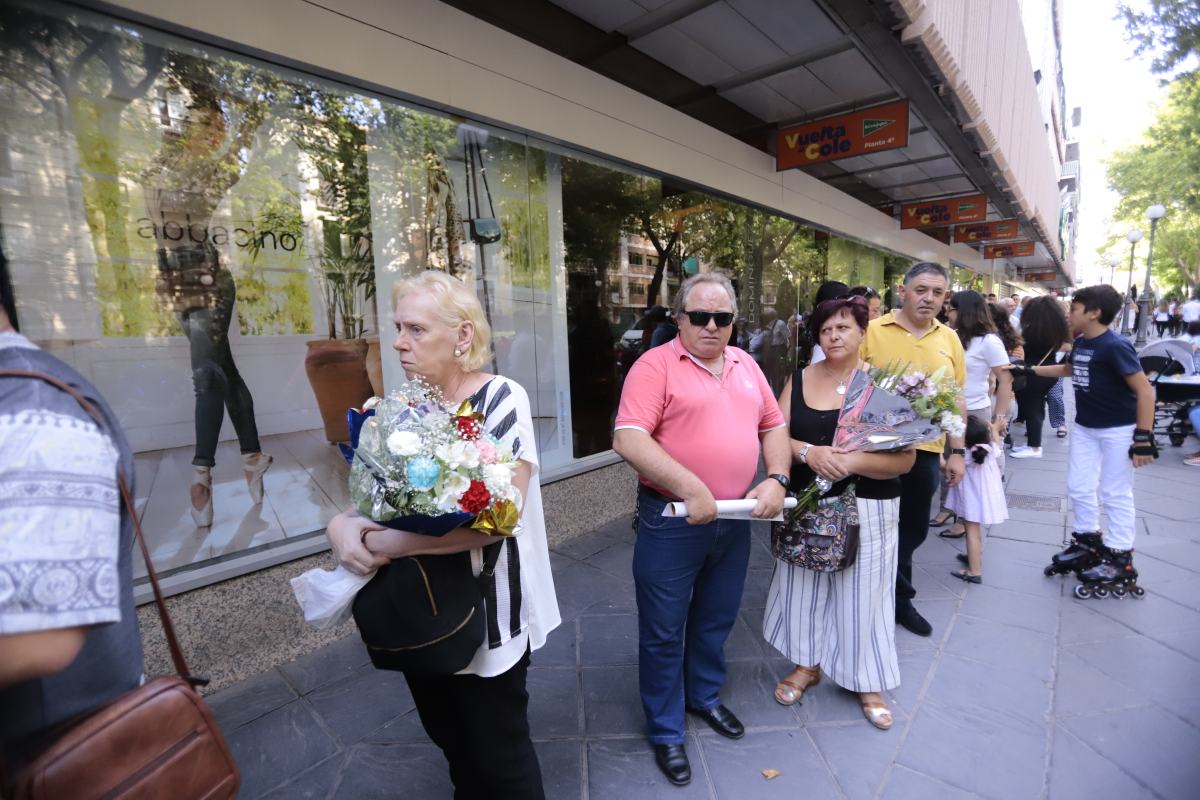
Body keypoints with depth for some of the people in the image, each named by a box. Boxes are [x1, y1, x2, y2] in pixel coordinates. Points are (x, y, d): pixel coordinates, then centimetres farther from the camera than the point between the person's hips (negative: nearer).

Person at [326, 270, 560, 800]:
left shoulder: (500, 399, -18)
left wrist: (378, 543, -24)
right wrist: (341, 527, -17)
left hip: (484, 616, -6)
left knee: (500, 757, 14)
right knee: (452, 745, 27)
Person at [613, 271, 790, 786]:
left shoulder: (745, 365, 8)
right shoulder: (656, 365, -12)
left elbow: (773, 425, 13)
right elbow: (627, 439, -22)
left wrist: (777, 479, -4)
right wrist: (690, 488, -27)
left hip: (735, 519, 6)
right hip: (673, 521, -6)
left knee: (715, 621, 24)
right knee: (664, 632, 10)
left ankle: (703, 696, 49)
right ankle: (664, 730, 32)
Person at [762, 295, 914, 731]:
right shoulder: (799, 380, 2)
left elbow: (905, 459, -10)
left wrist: (852, 461, -25)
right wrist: (808, 452, -20)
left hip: (867, 510, -2)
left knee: (862, 594, 9)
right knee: (804, 588, 14)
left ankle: (868, 681, 34)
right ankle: (807, 664, 38)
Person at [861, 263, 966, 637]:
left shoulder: (950, 339, 8)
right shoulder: (872, 331, -6)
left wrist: (957, 452, 9)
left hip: (925, 451, 4)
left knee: (912, 530, 15)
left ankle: (897, 599, 36)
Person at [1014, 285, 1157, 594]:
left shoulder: (1115, 346, -21)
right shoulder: (1080, 343, 3)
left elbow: (1145, 391, -21)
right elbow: (1068, 369, 25)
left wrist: (1144, 437, -24)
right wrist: (1028, 369, 21)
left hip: (1118, 430, -8)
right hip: (1084, 427, 8)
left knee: (1115, 493, 1)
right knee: (1078, 487, 14)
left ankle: (1120, 558, 13)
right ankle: (1089, 540, 30)